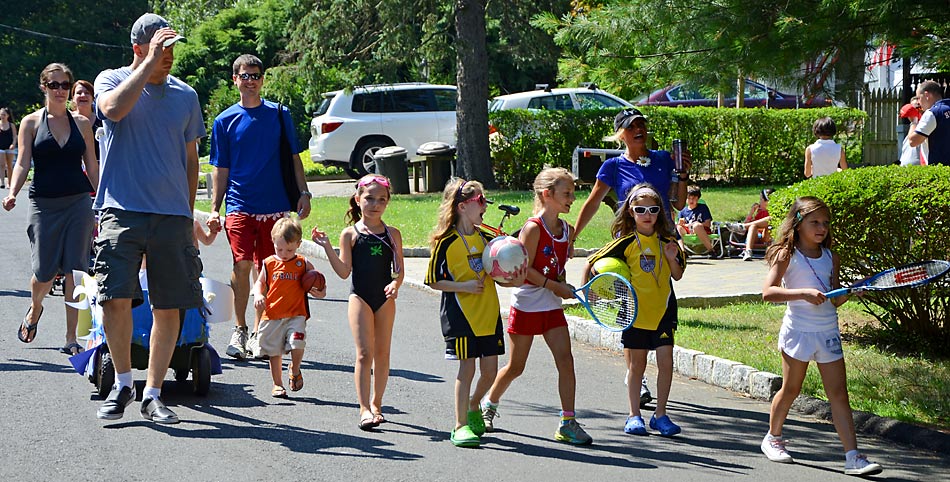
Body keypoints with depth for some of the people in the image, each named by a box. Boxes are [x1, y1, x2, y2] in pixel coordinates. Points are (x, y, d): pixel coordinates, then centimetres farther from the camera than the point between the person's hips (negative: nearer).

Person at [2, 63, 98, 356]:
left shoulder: (81, 123, 9)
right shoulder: (31, 123, 4)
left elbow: (92, 167, 12)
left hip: (79, 203, 1)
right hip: (44, 203, -1)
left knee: (75, 271, -4)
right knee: (44, 273, 0)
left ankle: (71, 339, 3)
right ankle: (34, 310, 35)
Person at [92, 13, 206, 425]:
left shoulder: (185, 95, 13)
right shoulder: (112, 81, 4)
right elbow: (113, 108, -21)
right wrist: (150, 63, -18)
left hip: (173, 215, 3)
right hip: (122, 209, -3)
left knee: (169, 307, 1)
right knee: (116, 297, -14)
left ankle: (152, 394, 11)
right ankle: (123, 382, 6)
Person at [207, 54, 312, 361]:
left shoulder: (279, 115, 8)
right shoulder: (225, 121, 7)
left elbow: (293, 158, 12)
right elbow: (220, 170, 9)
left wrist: (304, 193, 2)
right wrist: (215, 209, 3)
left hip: (275, 206, 1)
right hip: (239, 205, -1)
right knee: (242, 265, -13)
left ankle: (259, 333, 15)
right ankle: (240, 329, 0)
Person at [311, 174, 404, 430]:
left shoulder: (392, 234, 6)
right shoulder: (350, 234, 0)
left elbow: (399, 269, 5)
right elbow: (344, 271, -3)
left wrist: (396, 284, -15)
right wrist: (327, 247, -12)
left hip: (385, 298, 3)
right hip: (360, 296, -3)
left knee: (382, 353, 8)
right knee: (365, 353, -9)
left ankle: (376, 403, 21)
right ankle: (364, 408, -8)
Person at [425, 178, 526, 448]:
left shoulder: (484, 239, 11)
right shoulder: (446, 241, -8)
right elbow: (433, 281, -7)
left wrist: (513, 282, -2)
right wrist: (465, 287, -17)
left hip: (489, 314, 6)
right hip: (461, 314, -6)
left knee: (490, 371, 6)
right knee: (467, 368, -6)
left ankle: (473, 407, 32)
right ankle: (460, 426, 3)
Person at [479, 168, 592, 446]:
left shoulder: (566, 230, 6)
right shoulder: (533, 228, -16)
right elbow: (524, 269, -18)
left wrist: (564, 288, -2)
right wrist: (555, 286, -19)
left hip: (552, 307, 6)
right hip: (526, 305, -6)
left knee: (565, 360, -8)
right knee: (515, 367, 6)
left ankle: (567, 423, -5)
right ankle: (488, 404, 32)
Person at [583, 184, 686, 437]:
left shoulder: (667, 242, 3)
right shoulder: (625, 243, -4)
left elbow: (677, 275, 8)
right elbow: (591, 263, -1)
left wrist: (672, 258, -9)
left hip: (663, 311, 2)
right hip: (634, 311, -2)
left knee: (666, 361, -4)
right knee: (636, 363, 5)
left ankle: (660, 414, 8)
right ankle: (634, 415, 16)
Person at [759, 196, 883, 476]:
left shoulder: (831, 258, 10)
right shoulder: (787, 255, -6)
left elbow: (834, 301, 15)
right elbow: (768, 292, -17)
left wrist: (849, 292, -6)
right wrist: (803, 292, -27)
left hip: (828, 332, 4)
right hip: (798, 330, -4)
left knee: (838, 393, -2)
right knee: (791, 389, 8)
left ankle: (853, 457, -6)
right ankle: (773, 439, 32)